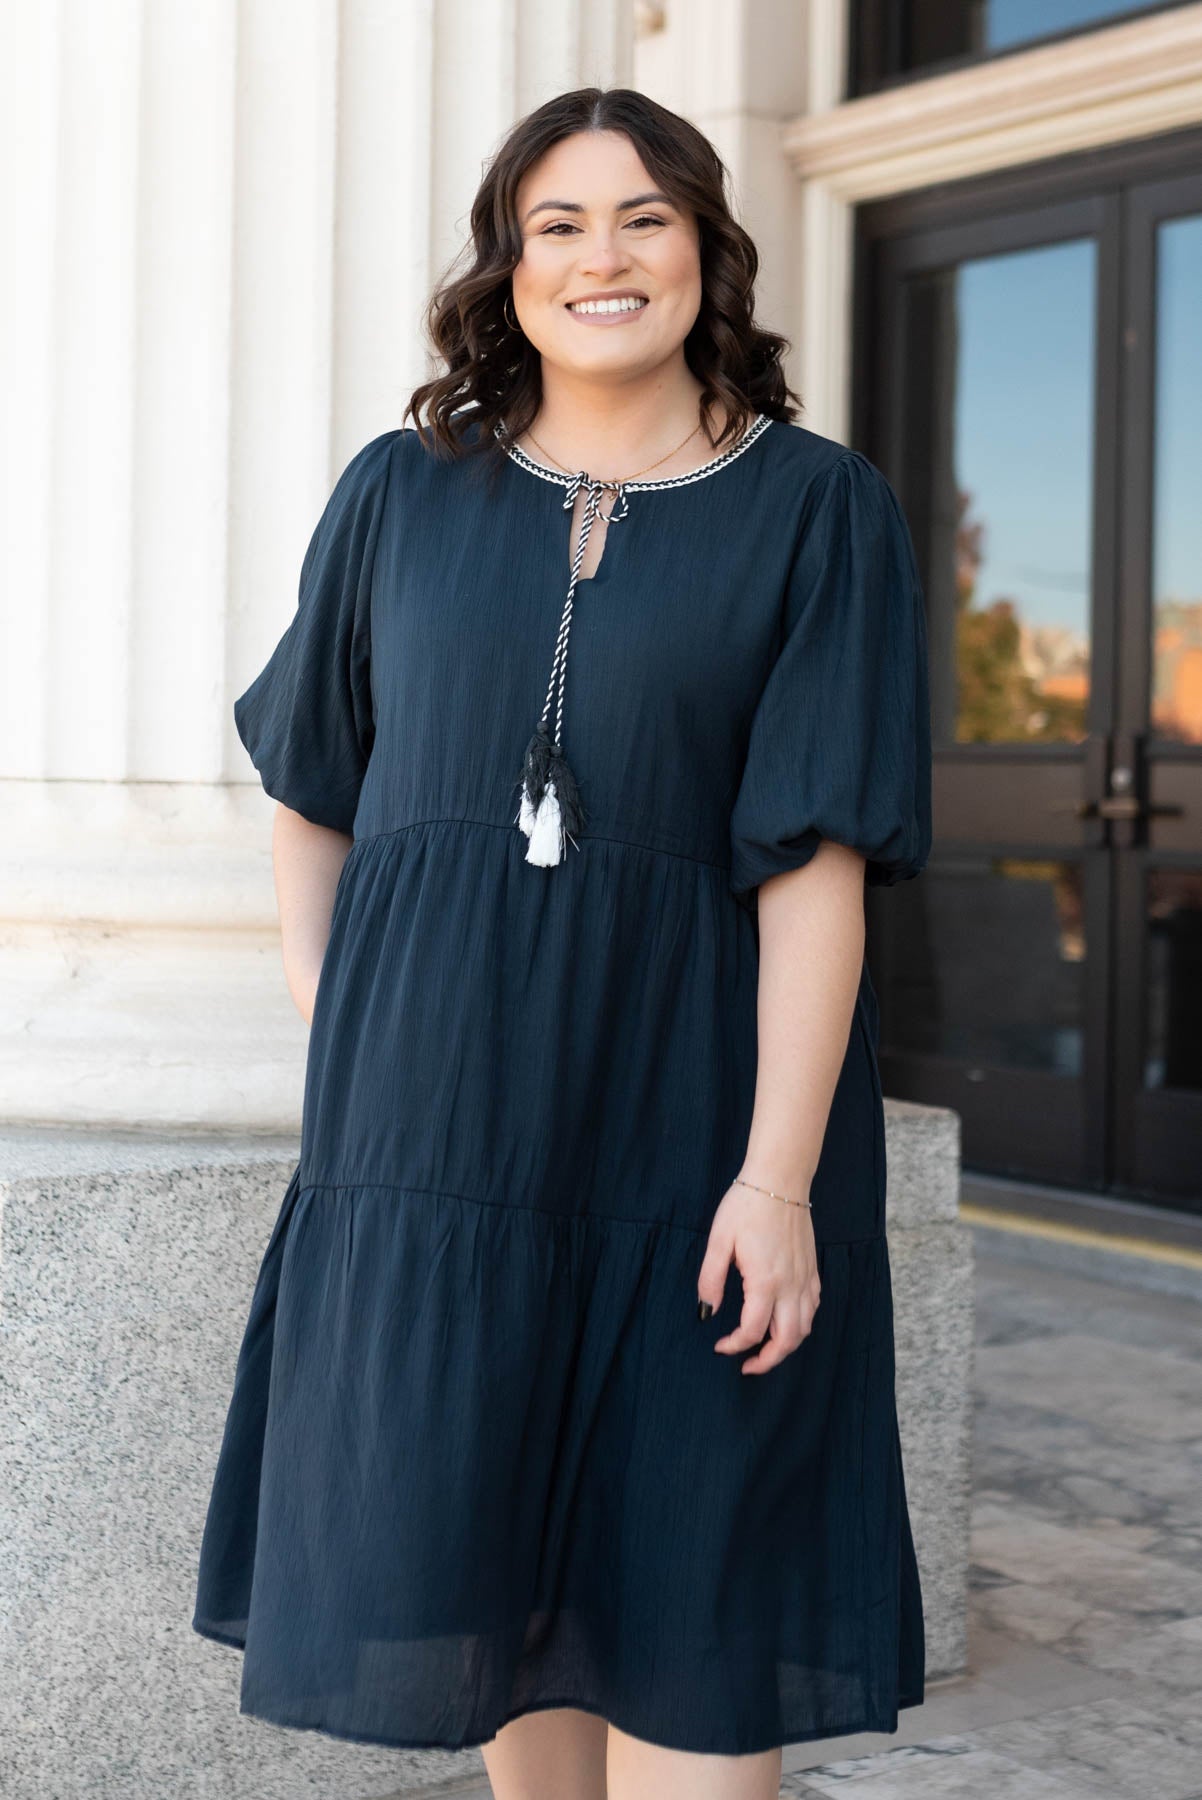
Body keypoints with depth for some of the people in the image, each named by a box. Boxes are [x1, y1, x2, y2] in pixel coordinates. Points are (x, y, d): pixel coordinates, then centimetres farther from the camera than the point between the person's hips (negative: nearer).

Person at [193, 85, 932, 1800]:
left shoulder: (815, 512, -2)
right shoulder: (403, 495, 6)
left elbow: (818, 855, -9)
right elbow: (307, 777, 15)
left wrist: (779, 1172, -16)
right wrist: (330, 1039, 5)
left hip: (691, 1123, -2)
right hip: (443, 1107, 3)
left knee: (689, 1592, 1)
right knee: (476, 1548, 8)